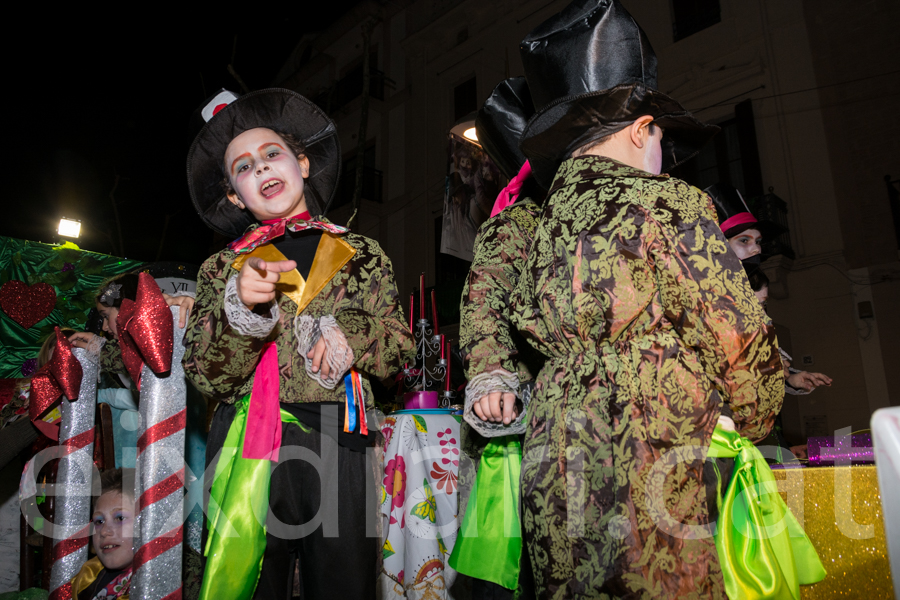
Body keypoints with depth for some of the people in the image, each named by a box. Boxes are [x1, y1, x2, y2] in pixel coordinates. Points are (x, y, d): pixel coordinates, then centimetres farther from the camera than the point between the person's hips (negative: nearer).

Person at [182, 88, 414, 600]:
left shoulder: (362, 255, 11)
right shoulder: (223, 269, 11)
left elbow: (401, 346, 10)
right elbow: (207, 376, 1)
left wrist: (352, 334, -11)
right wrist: (242, 308, -16)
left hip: (338, 446, 0)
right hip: (247, 450, 0)